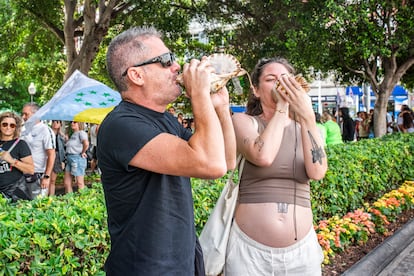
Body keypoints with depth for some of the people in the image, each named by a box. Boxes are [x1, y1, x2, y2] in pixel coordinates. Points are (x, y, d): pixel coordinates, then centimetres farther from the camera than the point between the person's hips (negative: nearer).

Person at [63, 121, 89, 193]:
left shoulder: (81, 133, -11)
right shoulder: (73, 134, 17)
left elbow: (86, 144, -28)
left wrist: (82, 152, -16)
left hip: (77, 158, -10)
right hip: (69, 159, 10)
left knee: (80, 183, -2)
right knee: (67, 183, 10)